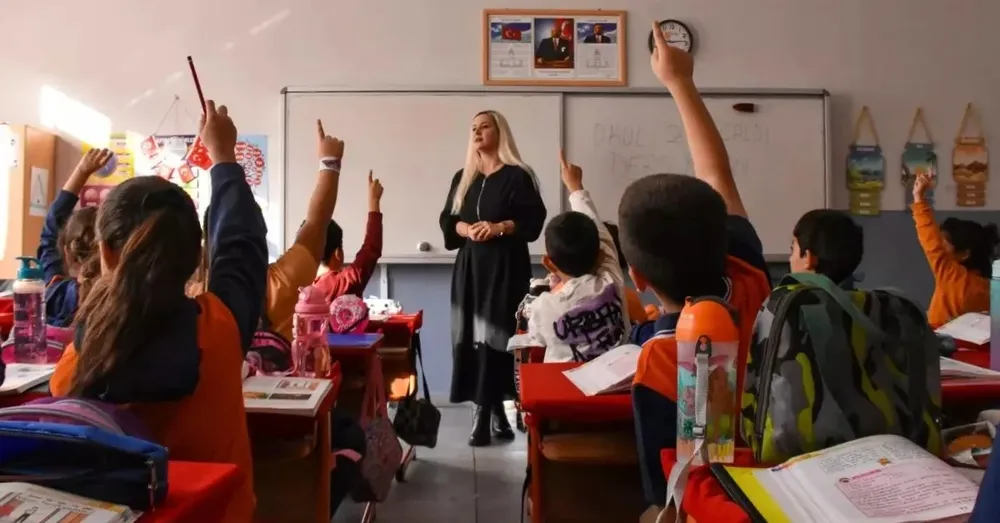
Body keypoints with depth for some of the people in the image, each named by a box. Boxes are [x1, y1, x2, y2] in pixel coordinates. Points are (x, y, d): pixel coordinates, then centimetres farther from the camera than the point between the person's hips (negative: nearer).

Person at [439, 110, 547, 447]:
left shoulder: (518, 176, 0)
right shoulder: (462, 178, 17)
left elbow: (534, 219, -7)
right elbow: (447, 221, 11)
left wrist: (500, 227, -21)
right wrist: (467, 229, -10)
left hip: (506, 267, -4)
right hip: (470, 266, 5)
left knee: (497, 337, -8)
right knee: (471, 337, -1)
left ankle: (487, 412, -2)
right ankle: (492, 410, 5)